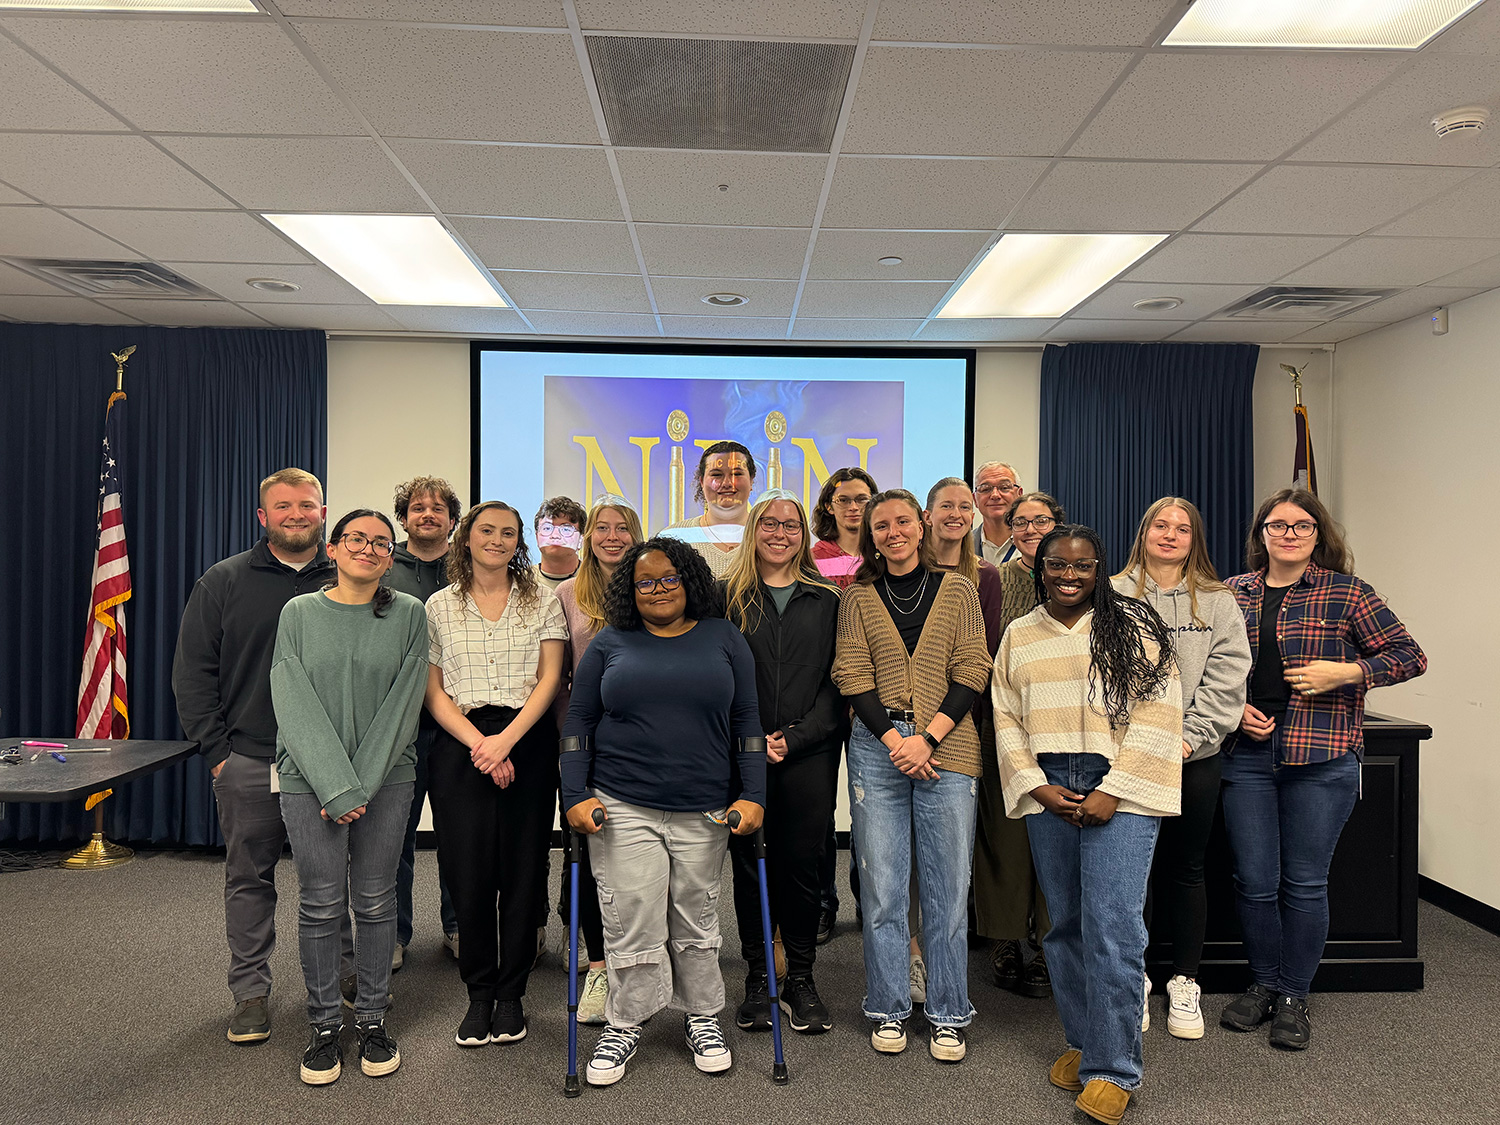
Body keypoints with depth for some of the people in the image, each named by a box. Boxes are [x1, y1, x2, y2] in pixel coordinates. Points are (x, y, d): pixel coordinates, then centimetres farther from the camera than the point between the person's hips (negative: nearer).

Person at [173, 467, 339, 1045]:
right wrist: (215, 749, -3)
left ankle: (350, 972, 26)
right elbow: (192, 672, 3)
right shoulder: (224, 581, 3)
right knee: (249, 877, 10)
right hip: (249, 761, 0)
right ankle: (250, 991, 23)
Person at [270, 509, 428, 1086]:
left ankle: (373, 1019, 23)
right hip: (310, 779, 0)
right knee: (320, 905, 5)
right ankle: (324, 1025, 21)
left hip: (387, 779, 0)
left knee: (376, 902, 8)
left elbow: (404, 704, -3)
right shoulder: (299, 614, 2)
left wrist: (363, 783, -11)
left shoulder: (407, 614, 2)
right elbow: (294, 705, -5)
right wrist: (337, 789, -13)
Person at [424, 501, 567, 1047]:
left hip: (528, 743, 0)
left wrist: (506, 740, -12)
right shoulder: (439, 606, 10)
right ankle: (479, 992, 17)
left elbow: (549, 679, 0)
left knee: (523, 870, 2)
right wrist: (478, 743, -10)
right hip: (461, 746, 0)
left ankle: (511, 994, 17)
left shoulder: (543, 602, 8)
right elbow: (434, 691, 5)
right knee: (468, 872, 0)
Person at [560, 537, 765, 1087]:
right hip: (623, 808, 0)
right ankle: (624, 1025, 21)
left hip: (705, 812, 1)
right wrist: (576, 795, -2)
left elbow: (747, 721, 5)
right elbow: (579, 722, 6)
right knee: (631, 920, 1)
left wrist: (752, 795, -1)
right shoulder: (610, 644, 5)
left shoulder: (723, 639, 6)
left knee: (696, 918, 11)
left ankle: (703, 1017, 30)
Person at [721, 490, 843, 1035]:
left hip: (810, 753, 0)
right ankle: (758, 978, 23)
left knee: (803, 864, 4)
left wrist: (796, 736, -8)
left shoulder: (827, 600, 7)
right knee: (749, 864, 6)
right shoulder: (727, 597, 6)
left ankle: (801, 978, 22)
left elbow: (837, 681, 3)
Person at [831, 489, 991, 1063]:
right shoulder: (858, 596, 8)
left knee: (948, 887, 4)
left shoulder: (958, 590, 7)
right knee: (881, 886, 5)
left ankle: (948, 1015, 20)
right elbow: (852, 675, 2)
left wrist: (928, 738, -10)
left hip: (946, 747, 0)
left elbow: (971, 671, 1)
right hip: (877, 747, 1)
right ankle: (889, 1010, 21)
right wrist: (893, 739, -10)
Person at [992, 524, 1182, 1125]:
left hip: (1118, 790, -3)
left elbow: (1156, 714, -4)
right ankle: (1083, 1041, 26)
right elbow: (1006, 719, 10)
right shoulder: (1018, 636, 13)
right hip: (1047, 792, 4)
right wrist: (1037, 786, -3)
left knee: (1112, 925, -8)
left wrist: (1114, 791, -11)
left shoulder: (1132, 627, 2)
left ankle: (1113, 1070, 3)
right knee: (1064, 921, 10)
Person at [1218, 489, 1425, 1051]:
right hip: (1247, 753, 2)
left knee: (1305, 883, 6)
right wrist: (1234, 708, -2)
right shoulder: (1232, 594, 8)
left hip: (1321, 757, -2)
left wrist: (1345, 673, -12)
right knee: (1254, 882, 6)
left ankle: (1294, 997, 23)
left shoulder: (1346, 593, 1)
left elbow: (1409, 656, 2)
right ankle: (1264, 984, 27)